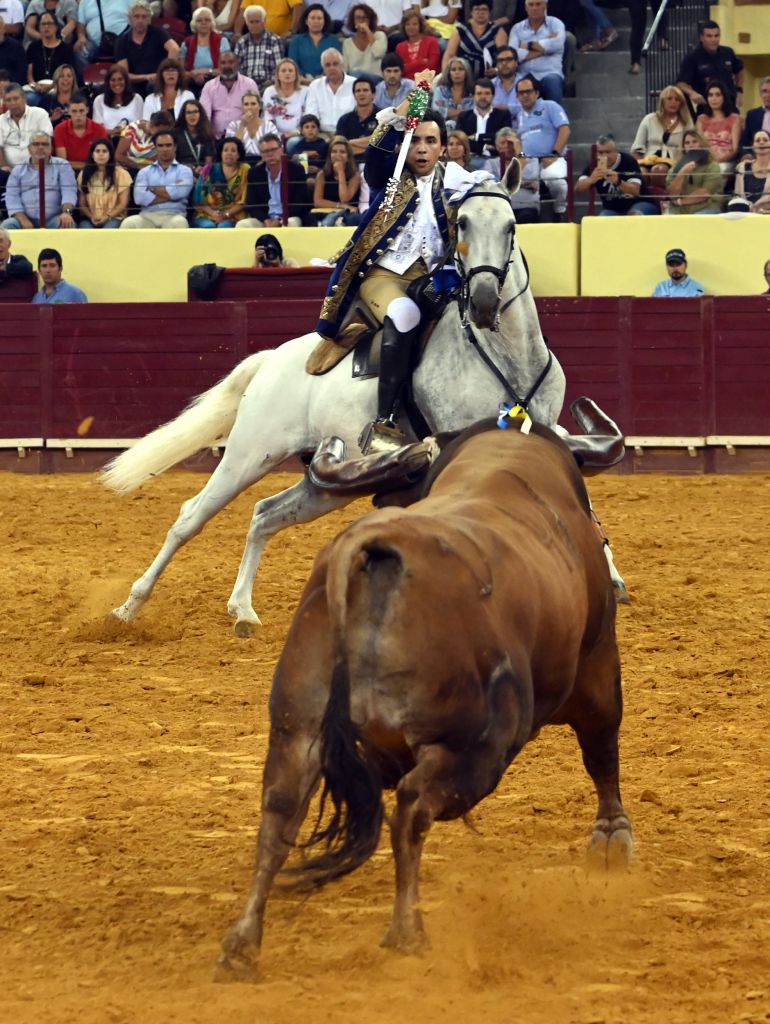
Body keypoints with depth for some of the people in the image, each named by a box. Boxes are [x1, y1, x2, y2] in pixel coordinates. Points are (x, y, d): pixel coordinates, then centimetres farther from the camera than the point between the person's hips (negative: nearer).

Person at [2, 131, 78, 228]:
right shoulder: (18, 170, 14)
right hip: (26, 220, 1)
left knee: (68, 224, -33)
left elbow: (69, 191, -2)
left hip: (53, 220, -1)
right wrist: (23, 221, -15)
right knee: (7, 225, -29)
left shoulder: (62, 166, 11)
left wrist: (66, 212, -24)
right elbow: (12, 197, 2)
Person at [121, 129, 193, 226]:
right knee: (128, 223, -32)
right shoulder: (145, 171, 17)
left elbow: (178, 193, -8)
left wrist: (152, 189, 4)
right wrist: (169, 195, -3)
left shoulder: (184, 171, 13)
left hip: (173, 216, -1)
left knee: (179, 223, -39)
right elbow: (139, 198, -1)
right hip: (148, 217, 1)